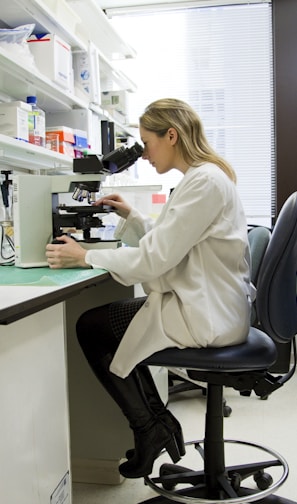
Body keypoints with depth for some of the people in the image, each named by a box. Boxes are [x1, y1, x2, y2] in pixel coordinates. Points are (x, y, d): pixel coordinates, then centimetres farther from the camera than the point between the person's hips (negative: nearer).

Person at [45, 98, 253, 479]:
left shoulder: (204, 181, -20)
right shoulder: (205, 176, 12)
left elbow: (154, 258, -22)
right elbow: (167, 242, 19)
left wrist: (85, 257, -13)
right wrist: (130, 216, 10)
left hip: (207, 315, -10)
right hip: (208, 304, 10)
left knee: (89, 327, 0)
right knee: (107, 321, 19)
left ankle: (150, 428, 9)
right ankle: (159, 421, 19)